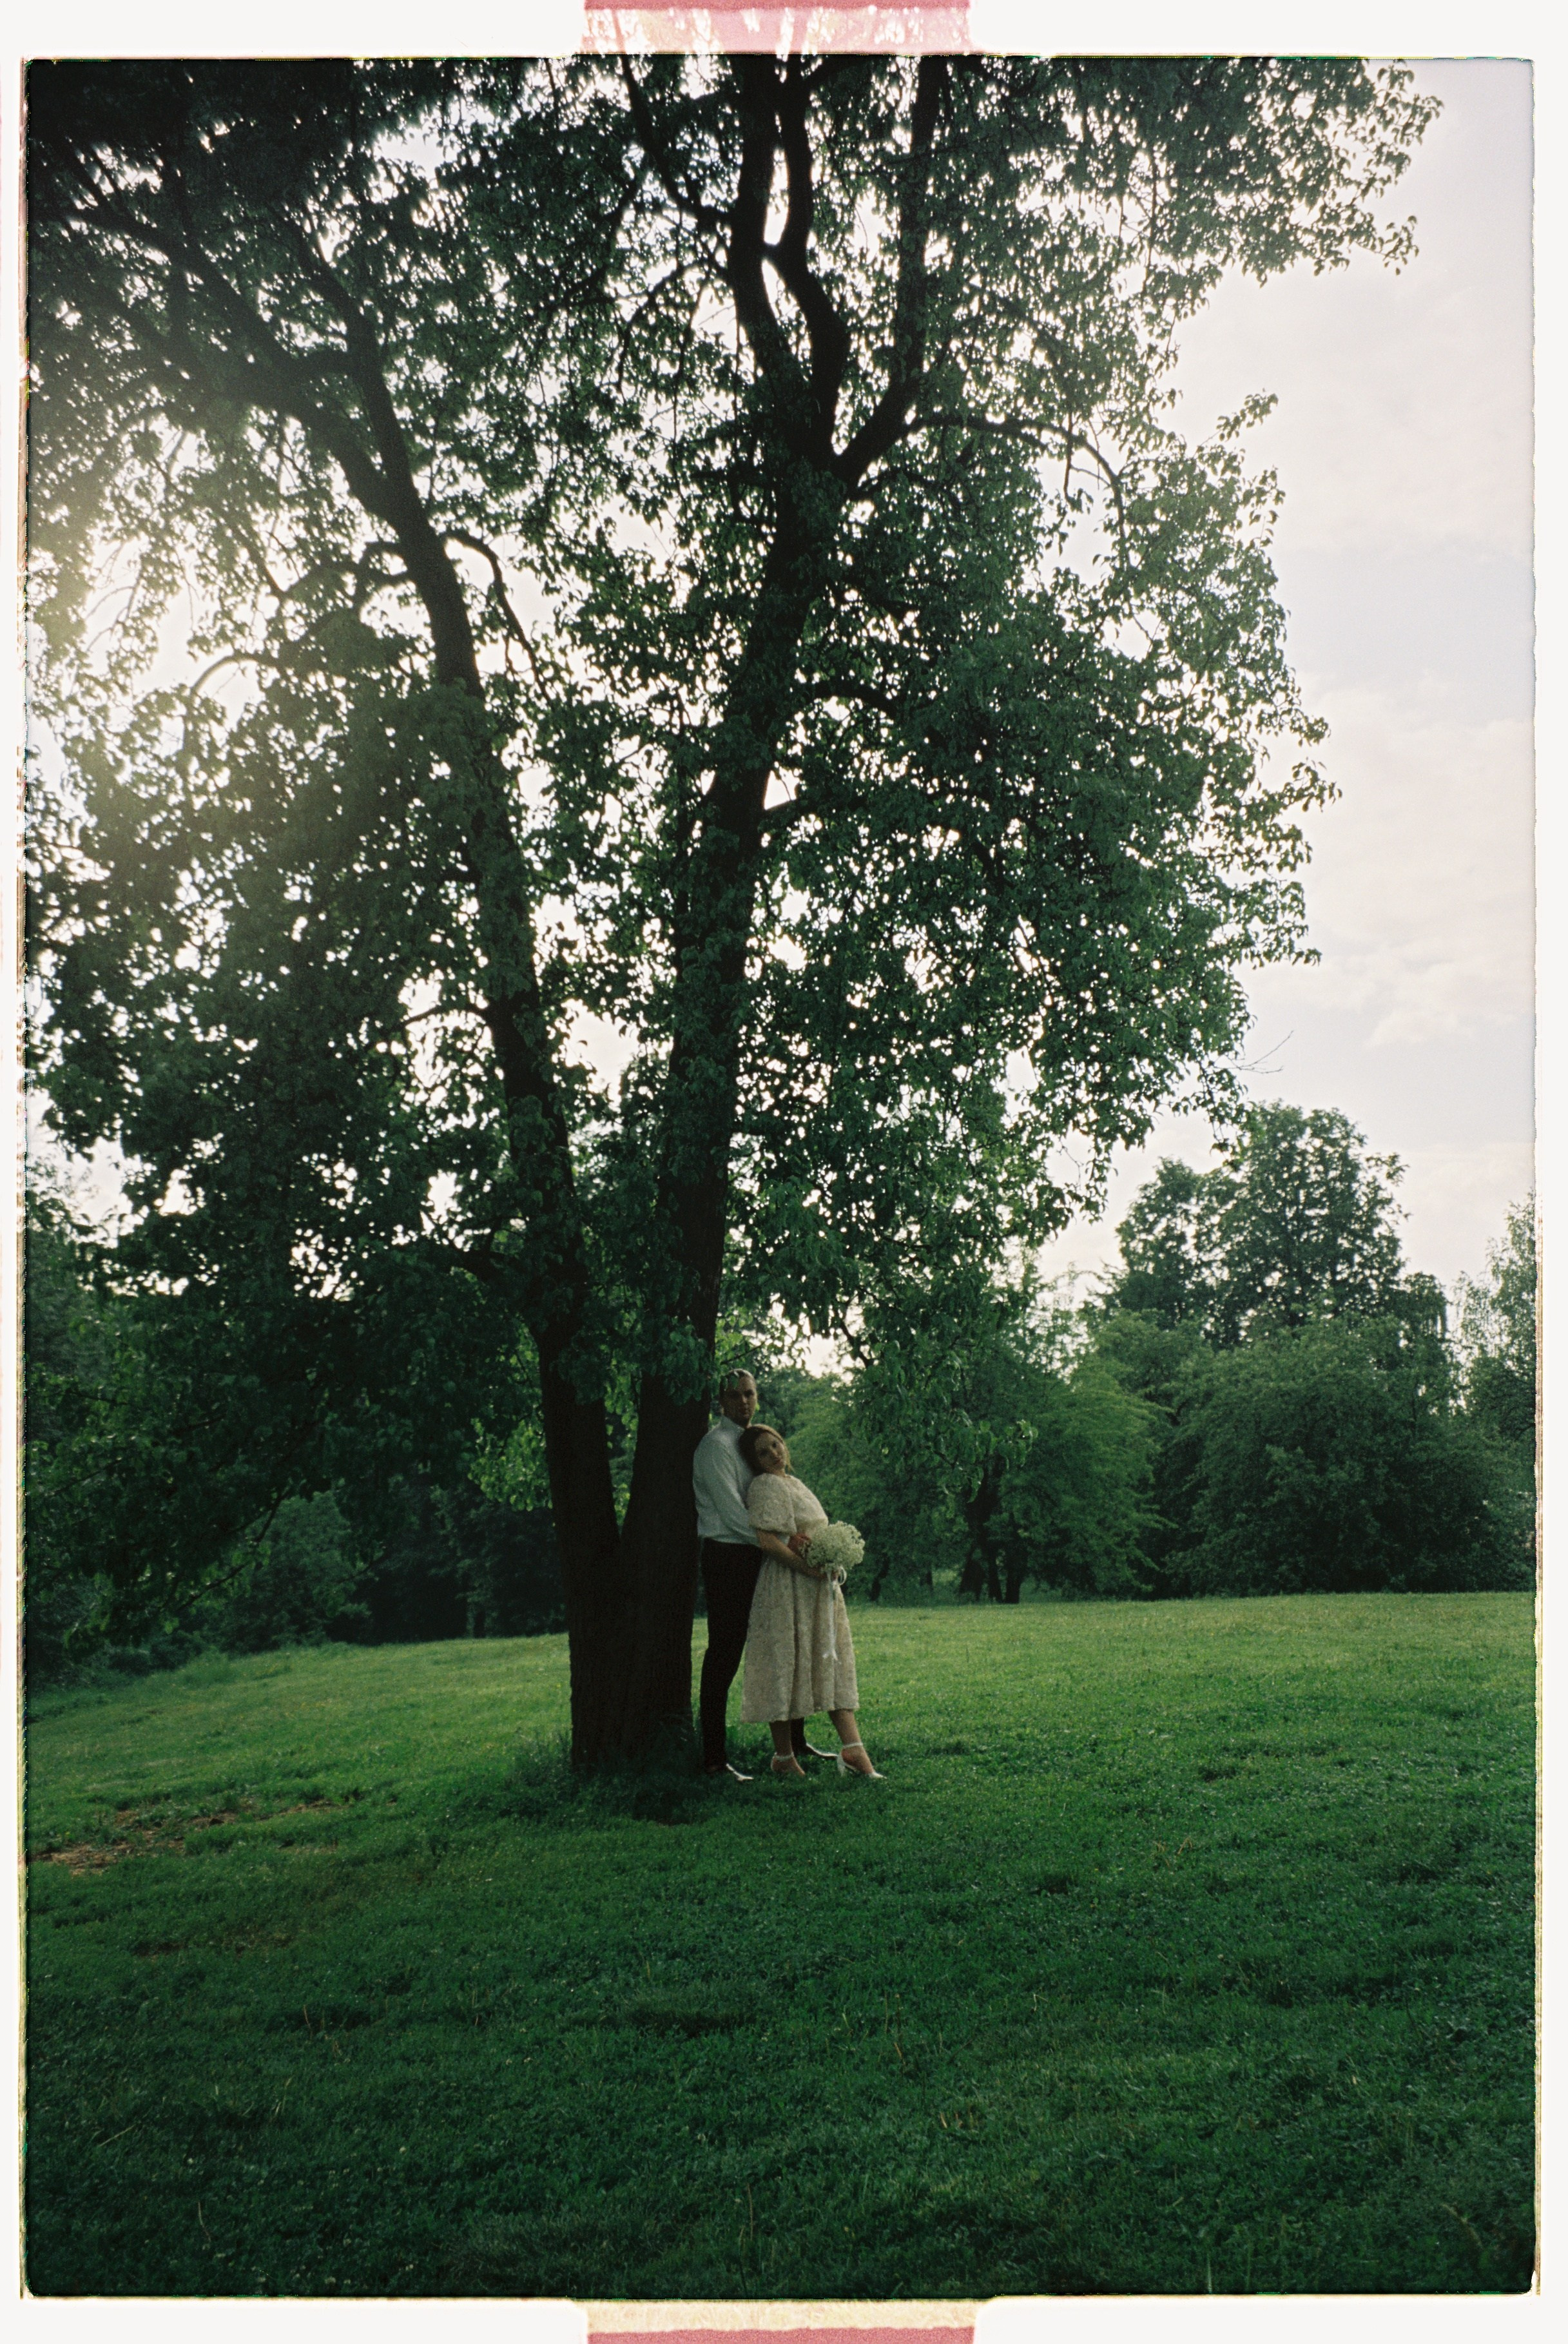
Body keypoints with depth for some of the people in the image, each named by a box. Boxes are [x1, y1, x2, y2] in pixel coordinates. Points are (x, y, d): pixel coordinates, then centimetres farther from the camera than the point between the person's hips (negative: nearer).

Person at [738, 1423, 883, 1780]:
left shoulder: (795, 1484, 20)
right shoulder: (765, 1486, -8)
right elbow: (766, 1539, -19)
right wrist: (806, 1566, -21)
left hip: (820, 1589, 9)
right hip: (787, 1589, -9)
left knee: (833, 1663, 3)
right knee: (785, 1663, -4)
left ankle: (853, 1749, -1)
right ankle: (784, 1757, 4)